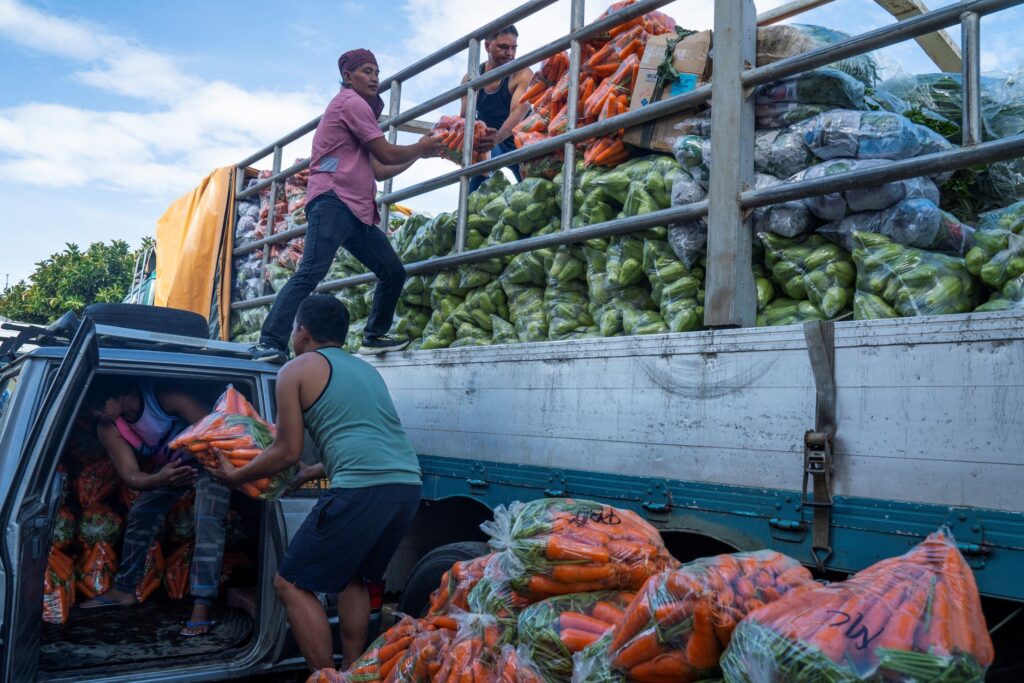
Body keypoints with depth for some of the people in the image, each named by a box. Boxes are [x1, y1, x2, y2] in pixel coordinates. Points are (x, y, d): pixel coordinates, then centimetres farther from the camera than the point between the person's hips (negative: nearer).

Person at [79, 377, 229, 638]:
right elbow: (130, 475, -25)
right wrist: (160, 479, -47)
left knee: (207, 520, -22)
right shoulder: (108, 429, -17)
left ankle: (202, 606, -25)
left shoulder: (163, 397, -35)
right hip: (168, 465, 7)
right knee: (140, 514, 6)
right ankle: (123, 590, 25)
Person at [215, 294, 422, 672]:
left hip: (363, 489, -8)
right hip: (407, 485, 8)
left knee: (292, 584, 6)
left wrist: (235, 475, 22)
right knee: (352, 577, 27)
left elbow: (288, 451, 6)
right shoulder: (365, 369, 28)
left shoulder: (296, 370, 8)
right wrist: (310, 473, 46)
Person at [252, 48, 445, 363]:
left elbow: (380, 170, 31)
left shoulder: (359, 107, 33)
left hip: (358, 211, 10)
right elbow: (386, 154, -4)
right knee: (311, 272, -24)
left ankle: (374, 336, 20)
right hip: (334, 201, -10)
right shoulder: (351, 102, 2)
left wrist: (418, 154, 33)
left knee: (394, 272, 9)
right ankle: (270, 343, -30)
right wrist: (420, 148, 14)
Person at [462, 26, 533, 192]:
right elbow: (465, 118, -5)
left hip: (517, 141, -3)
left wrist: (498, 137, -48)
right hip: (486, 142, 3)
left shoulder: (523, 75, -14)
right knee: (473, 193, -7)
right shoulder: (471, 79, -1)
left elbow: (518, 112, -28)